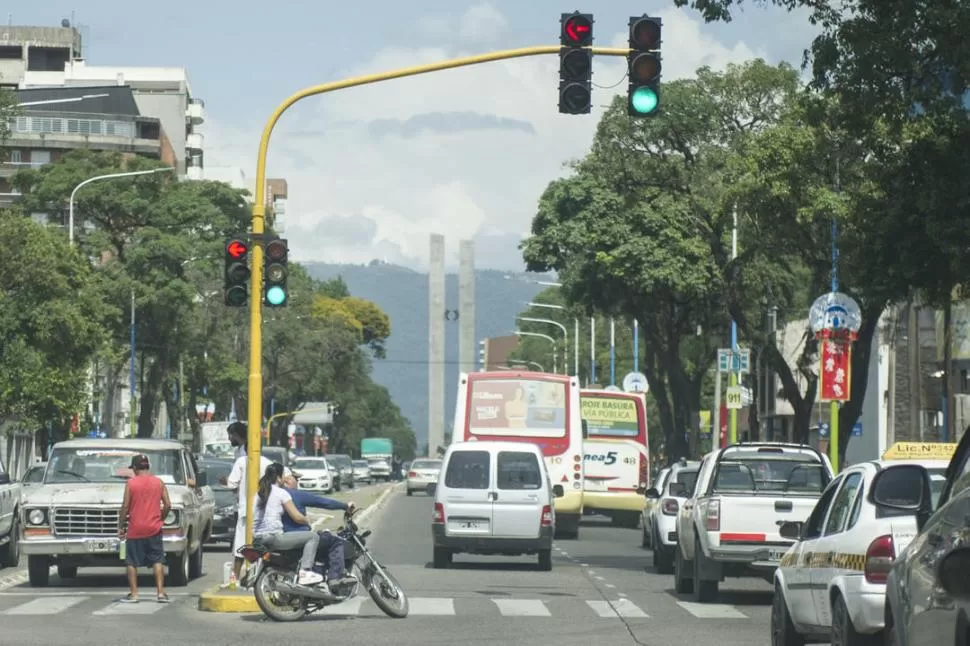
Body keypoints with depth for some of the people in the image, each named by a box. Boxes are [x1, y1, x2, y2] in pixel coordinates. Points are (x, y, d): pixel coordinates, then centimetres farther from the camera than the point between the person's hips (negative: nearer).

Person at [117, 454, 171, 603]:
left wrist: (121, 526, 2)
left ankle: (133, 594, 4)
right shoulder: (159, 483, 2)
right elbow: (167, 505, 0)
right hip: (154, 529, 2)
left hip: (135, 529, -2)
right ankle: (160, 592, -2)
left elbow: (125, 507, -7)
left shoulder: (131, 483, -5)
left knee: (132, 562, 6)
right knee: (157, 560, 6)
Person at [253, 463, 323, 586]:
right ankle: (305, 572, -16)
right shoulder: (281, 493, -6)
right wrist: (308, 521, 14)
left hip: (257, 538, 8)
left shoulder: (259, 493, 16)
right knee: (313, 537, -5)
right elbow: (297, 517, -7)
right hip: (274, 537, -8)